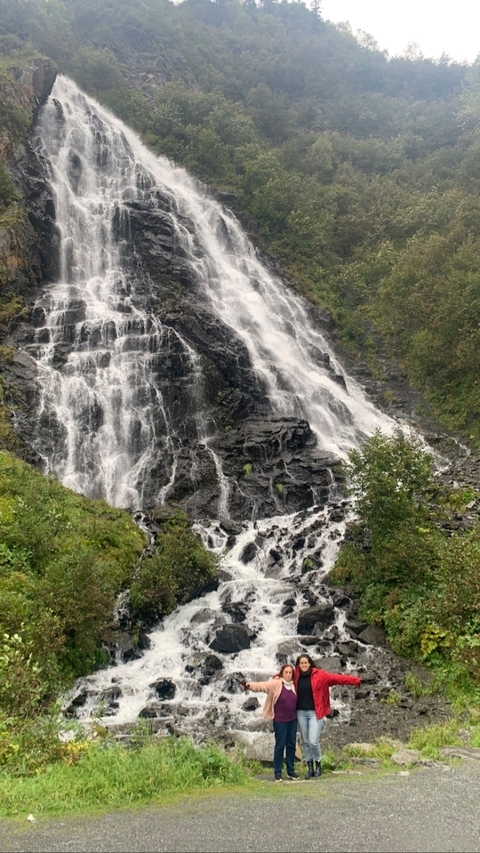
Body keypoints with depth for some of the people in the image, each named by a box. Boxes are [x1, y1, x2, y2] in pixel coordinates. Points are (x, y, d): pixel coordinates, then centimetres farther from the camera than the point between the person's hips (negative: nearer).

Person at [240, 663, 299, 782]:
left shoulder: (293, 685, 4)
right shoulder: (275, 684, -11)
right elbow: (262, 685, -25)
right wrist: (249, 685, -39)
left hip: (292, 719, 5)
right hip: (280, 720, -5)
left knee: (291, 744, 10)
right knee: (280, 745, 0)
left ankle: (291, 771, 23)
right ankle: (278, 772, 11)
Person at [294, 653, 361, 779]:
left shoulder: (319, 674, -8)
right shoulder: (296, 676, 2)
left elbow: (336, 677, -13)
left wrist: (355, 680, -19)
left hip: (315, 712, -3)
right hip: (301, 712, 4)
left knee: (313, 741, -7)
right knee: (305, 742, 9)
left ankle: (318, 764, 19)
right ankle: (310, 767, 23)